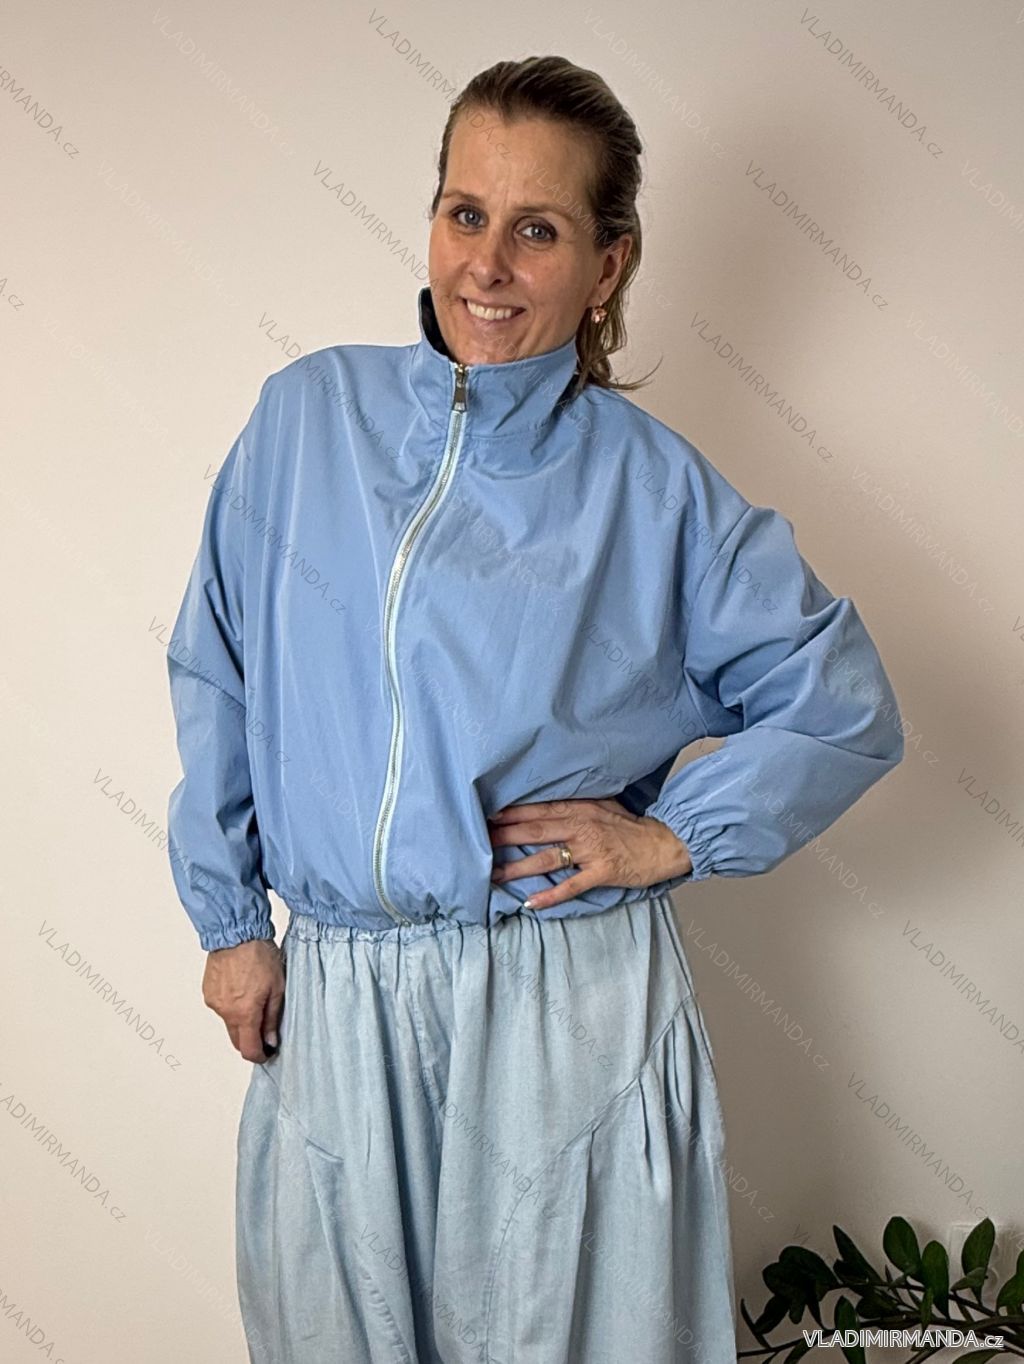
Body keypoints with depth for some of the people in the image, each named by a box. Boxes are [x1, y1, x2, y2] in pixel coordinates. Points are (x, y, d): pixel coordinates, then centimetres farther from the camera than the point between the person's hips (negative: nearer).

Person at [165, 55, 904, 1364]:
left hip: (570, 1007, -2)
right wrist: (230, 918, 7)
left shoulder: (651, 485, -3)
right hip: (331, 1005, 2)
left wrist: (674, 833, -6)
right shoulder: (306, 417, 2)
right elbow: (217, 680, 8)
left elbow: (845, 707, 3)